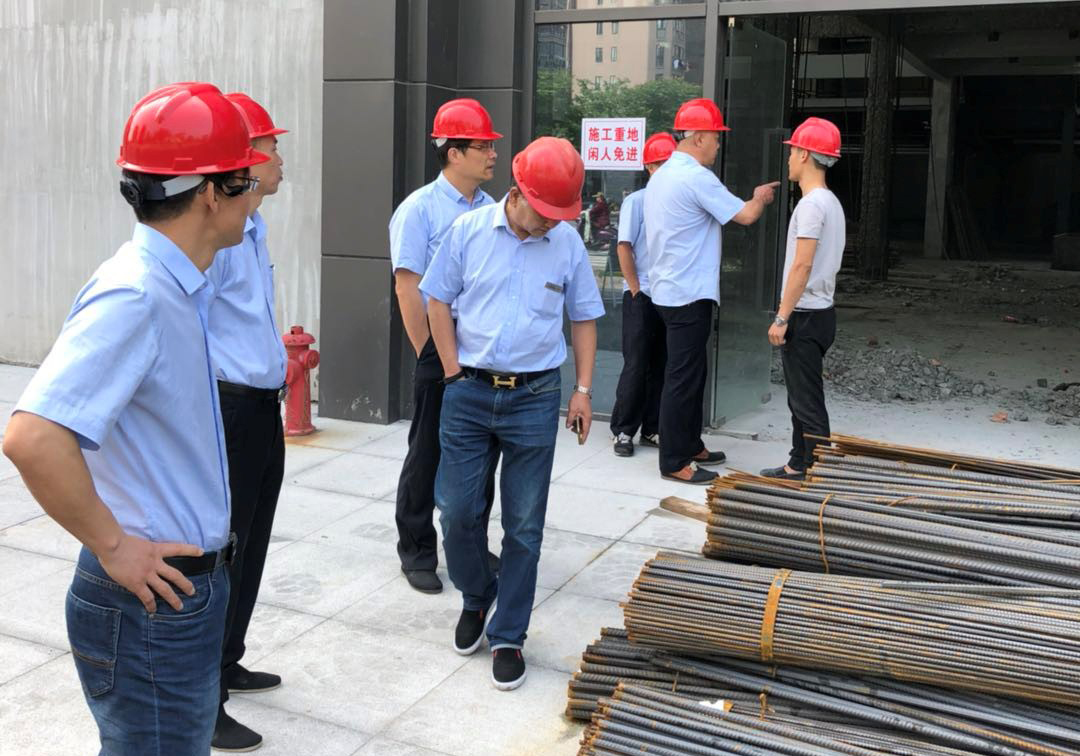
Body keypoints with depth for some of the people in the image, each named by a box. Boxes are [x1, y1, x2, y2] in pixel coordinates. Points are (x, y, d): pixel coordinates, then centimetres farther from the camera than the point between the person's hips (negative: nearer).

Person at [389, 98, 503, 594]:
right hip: (441, 349, -5)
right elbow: (408, 289, -11)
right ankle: (417, 552, 19)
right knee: (427, 455, 5)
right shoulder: (419, 209, -8)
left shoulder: (492, 210, 9)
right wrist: (431, 358, -12)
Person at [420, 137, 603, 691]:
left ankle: (507, 636, 18)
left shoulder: (568, 243, 0)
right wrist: (453, 372, -2)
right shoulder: (469, 230, -3)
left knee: (523, 525, 4)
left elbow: (583, 319, 8)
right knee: (457, 511, 5)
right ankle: (476, 598, 34)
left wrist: (583, 390, 2)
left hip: (535, 397, 0)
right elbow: (438, 301, 4)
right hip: (469, 394, 0)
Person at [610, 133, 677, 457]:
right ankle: (623, 431, 9)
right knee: (636, 366, 0)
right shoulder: (636, 201, -3)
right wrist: (636, 290, -8)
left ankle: (652, 429, 19)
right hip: (642, 297, -4)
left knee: (662, 366, 9)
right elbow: (624, 248, -5)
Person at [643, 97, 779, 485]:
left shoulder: (662, 176, 14)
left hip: (670, 289, 10)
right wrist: (760, 197, 7)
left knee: (691, 372, 18)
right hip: (689, 294, -10)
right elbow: (745, 215, -12)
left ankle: (690, 445, 28)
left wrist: (751, 199, 19)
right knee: (683, 377, -4)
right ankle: (674, 462, 3)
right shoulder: (696, 177, -17)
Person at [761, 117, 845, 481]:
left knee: (808, 402, -5)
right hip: (817, 312, 10)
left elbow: (802, 265, -21)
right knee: (800, 398, 17)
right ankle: (798, 465, 26)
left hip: (805, 315, -10)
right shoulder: (831, 201, 15)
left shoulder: (812, 203, -16)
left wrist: (782, 317, -19)